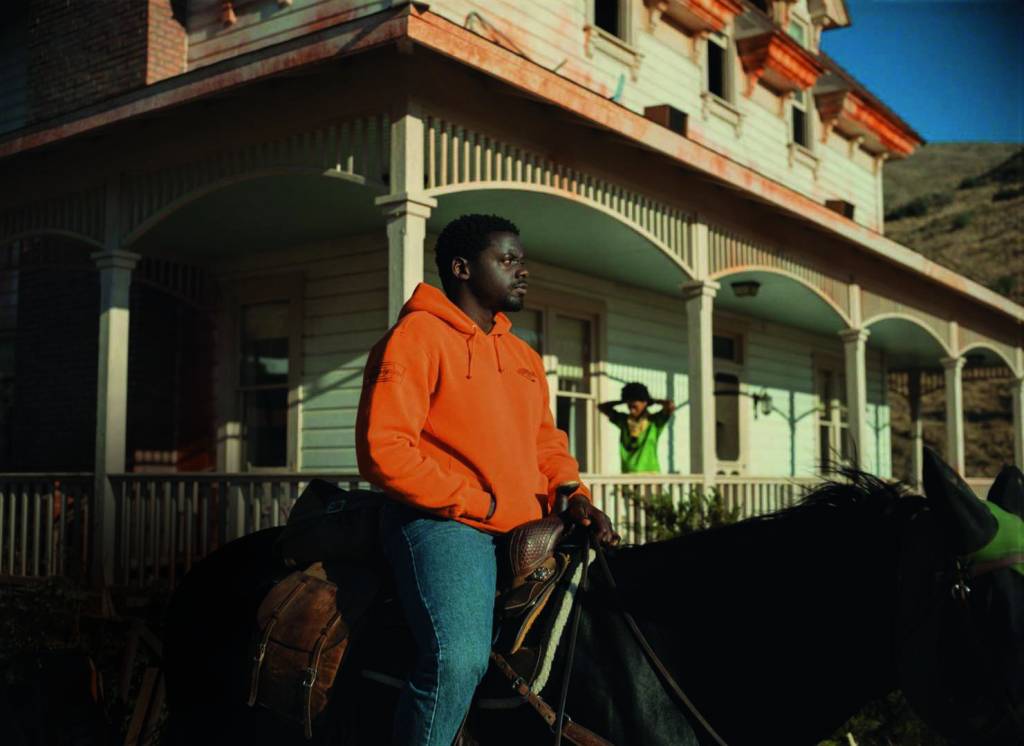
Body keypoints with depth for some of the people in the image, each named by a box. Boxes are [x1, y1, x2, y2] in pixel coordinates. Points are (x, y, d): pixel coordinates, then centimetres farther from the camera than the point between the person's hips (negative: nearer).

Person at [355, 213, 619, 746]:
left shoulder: (524, 356, 22)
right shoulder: (419, 334, -4)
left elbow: (546, 441, 26)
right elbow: (384, 448, -13)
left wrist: (571, 493, 3)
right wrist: (479, 505, -13)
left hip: (526, 531, 8)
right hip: (442, 522, -8)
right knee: (459, 659, -27)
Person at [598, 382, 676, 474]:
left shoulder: (655, 421, 0)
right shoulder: (623, 420, 12)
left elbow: (671, 406, -14)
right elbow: (601, 407, 17)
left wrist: (653, 401, 2)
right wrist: (622, 401, 11)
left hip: (649, 473, -4)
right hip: (627, 474, 4)